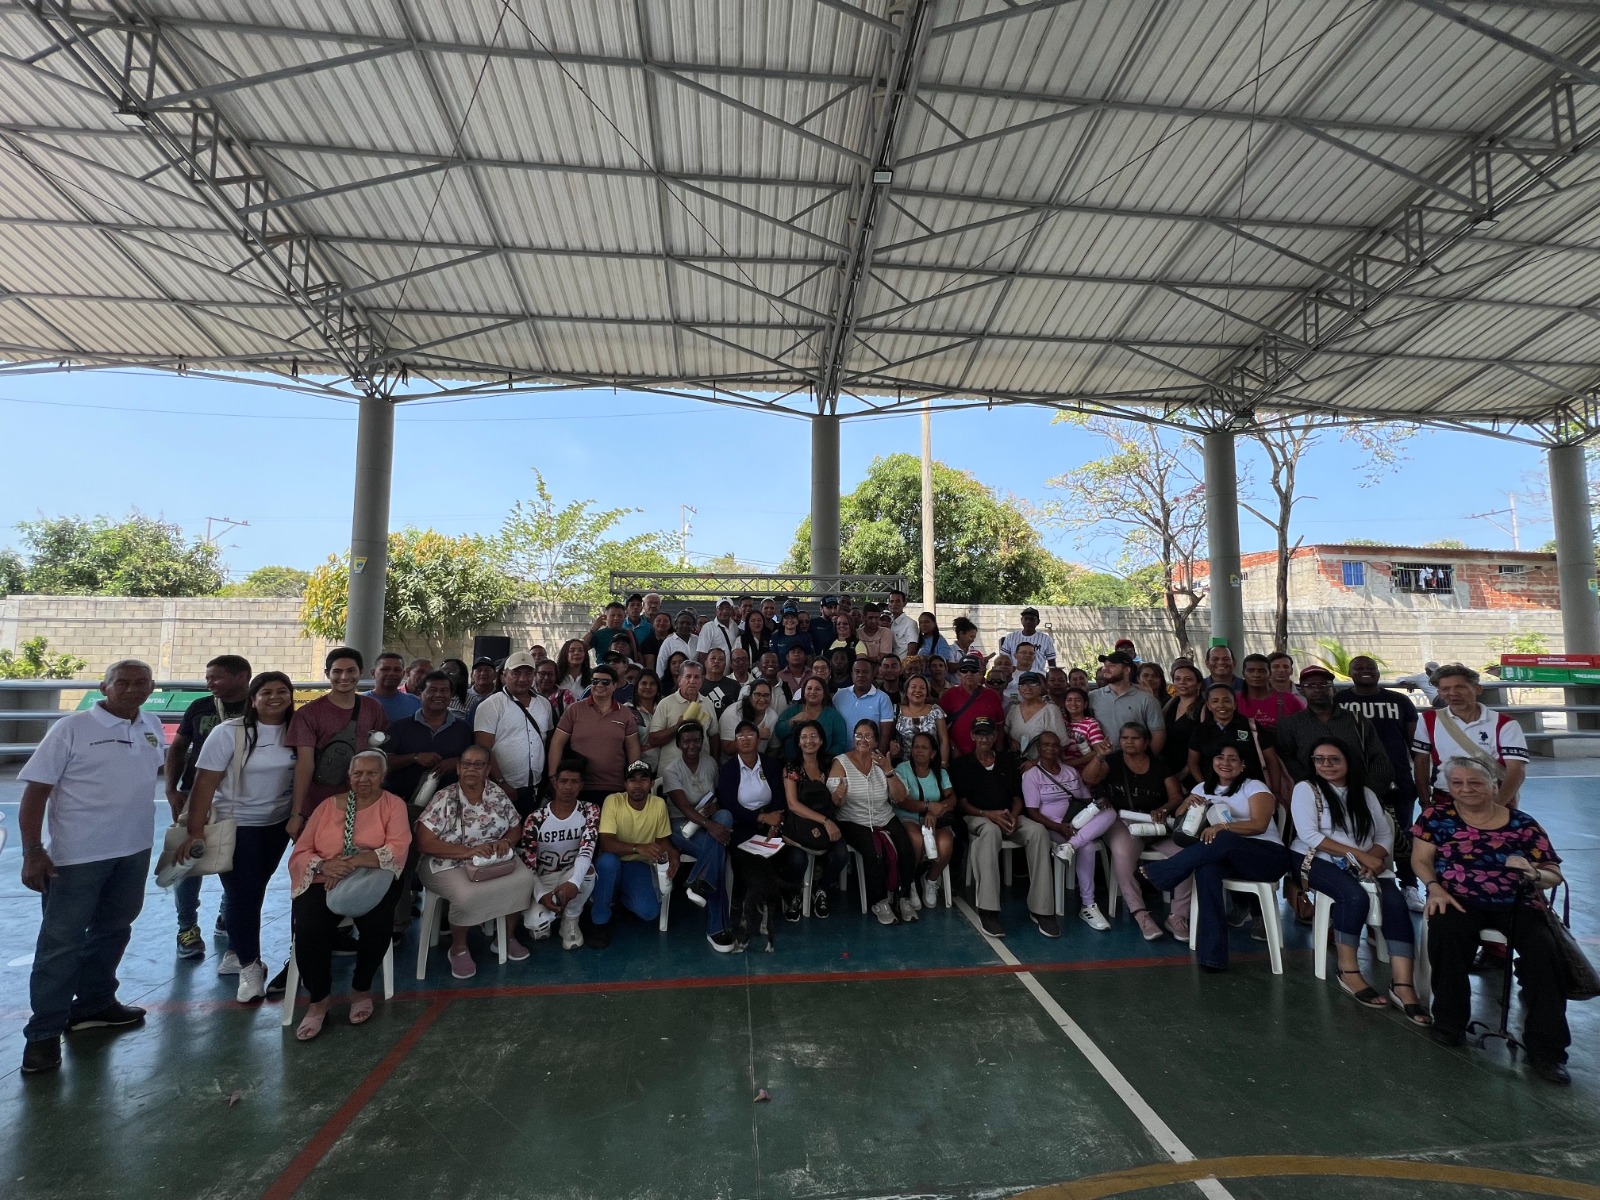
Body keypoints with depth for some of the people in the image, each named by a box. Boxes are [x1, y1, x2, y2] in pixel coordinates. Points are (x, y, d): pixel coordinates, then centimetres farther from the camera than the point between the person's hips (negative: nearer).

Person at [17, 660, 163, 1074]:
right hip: (77, 855, -5)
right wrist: (32, 851, -16)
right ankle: (44, 1033, 16)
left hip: (134, 852, 5)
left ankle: (94, 1004, 34)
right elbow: (36, 790, -11)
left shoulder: (152, 727, 4)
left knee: (112, 931, 18)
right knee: (60, 942, 3)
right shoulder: (71, 729, -12)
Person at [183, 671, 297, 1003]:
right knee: (242, 894, -1)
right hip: (234, 824, -3)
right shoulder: (229, 732, -15)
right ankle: (250, 966, 13)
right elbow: (205, 783, -15)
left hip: (278, 823, 3)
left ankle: (235, 951, 34)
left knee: (256, 890, 14)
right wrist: (195, 831, -16)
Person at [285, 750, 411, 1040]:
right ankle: (319, 999, -1)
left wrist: (351, 862, -21)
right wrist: (323, 865, -15)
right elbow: (300, 852, 7)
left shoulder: (393, 804, 3)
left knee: (377, 924, -30)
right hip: (324, 883, 2)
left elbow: (398, 849, -11)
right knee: (308, 929, -27)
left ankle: (361, 989, 0)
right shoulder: (327, 806, 12)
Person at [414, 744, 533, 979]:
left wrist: (505, 842, -16)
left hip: (494, 859, 4)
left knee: (523, 880, -22)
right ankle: (459, 948, -1)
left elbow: (516, 828, 8)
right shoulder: (444, 798, -10)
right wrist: (469, 851, -24)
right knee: (467, 894, -33)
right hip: (449, 863, -3)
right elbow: (424, 842, -15)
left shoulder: (498, 794, 1)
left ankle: (508, 936, 5)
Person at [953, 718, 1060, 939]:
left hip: (1008, 817, 4)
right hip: (977, 817, -4)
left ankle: (1041, 908, -27)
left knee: (1038, 831, -29)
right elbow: (961, 802, 0)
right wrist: (989, 814, -16)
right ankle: (987, 910, -40)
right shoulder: (961, 764, 8)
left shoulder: (1007, 761, 19)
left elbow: (1017, 797, 16)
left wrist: (1014, 815, -7)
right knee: (990, 830, -40)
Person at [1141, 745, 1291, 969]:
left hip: (1268, 856, -3)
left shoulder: (1254, 787, 3)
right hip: (1225, 857, 3)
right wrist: (1186, 803, -8)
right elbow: (1179, 820, 15)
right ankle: (1212, 955, -37)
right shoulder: (1203, 788, 16)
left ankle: (1161, 873, -25)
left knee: (1224, 840, -37)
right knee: (1207, 868, -35)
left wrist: (1223, 827, -28)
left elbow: (1259, 825, -13)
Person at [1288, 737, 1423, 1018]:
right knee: (1355, 897, -32)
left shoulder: (1364, 794, 15)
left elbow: (1386, 834, 8)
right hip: (1317, 859, -4)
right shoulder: (1306, 788, 0)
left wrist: (1374, 857, -14)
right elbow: (1309, 835, -10)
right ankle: (1348, 972, -17)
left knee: (1395, 902, -24)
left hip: (1365, 863, 4)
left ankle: (1402, 985, -26)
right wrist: (1357, 854, -16)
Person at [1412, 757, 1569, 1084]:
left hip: (1517, 904, 2)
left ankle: (1546, 1051, -9)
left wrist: (1533, 875, -19)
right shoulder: (1437, 814, 2)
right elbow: (1420, 858, 0)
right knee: (1446, 930, -31)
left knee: (1544, 952, -26)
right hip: (1461, 899, -1)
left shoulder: (1522, 824, 3)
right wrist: (1435, 887, -17)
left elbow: (1554, 874, 4)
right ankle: (1449, 1022, -11)